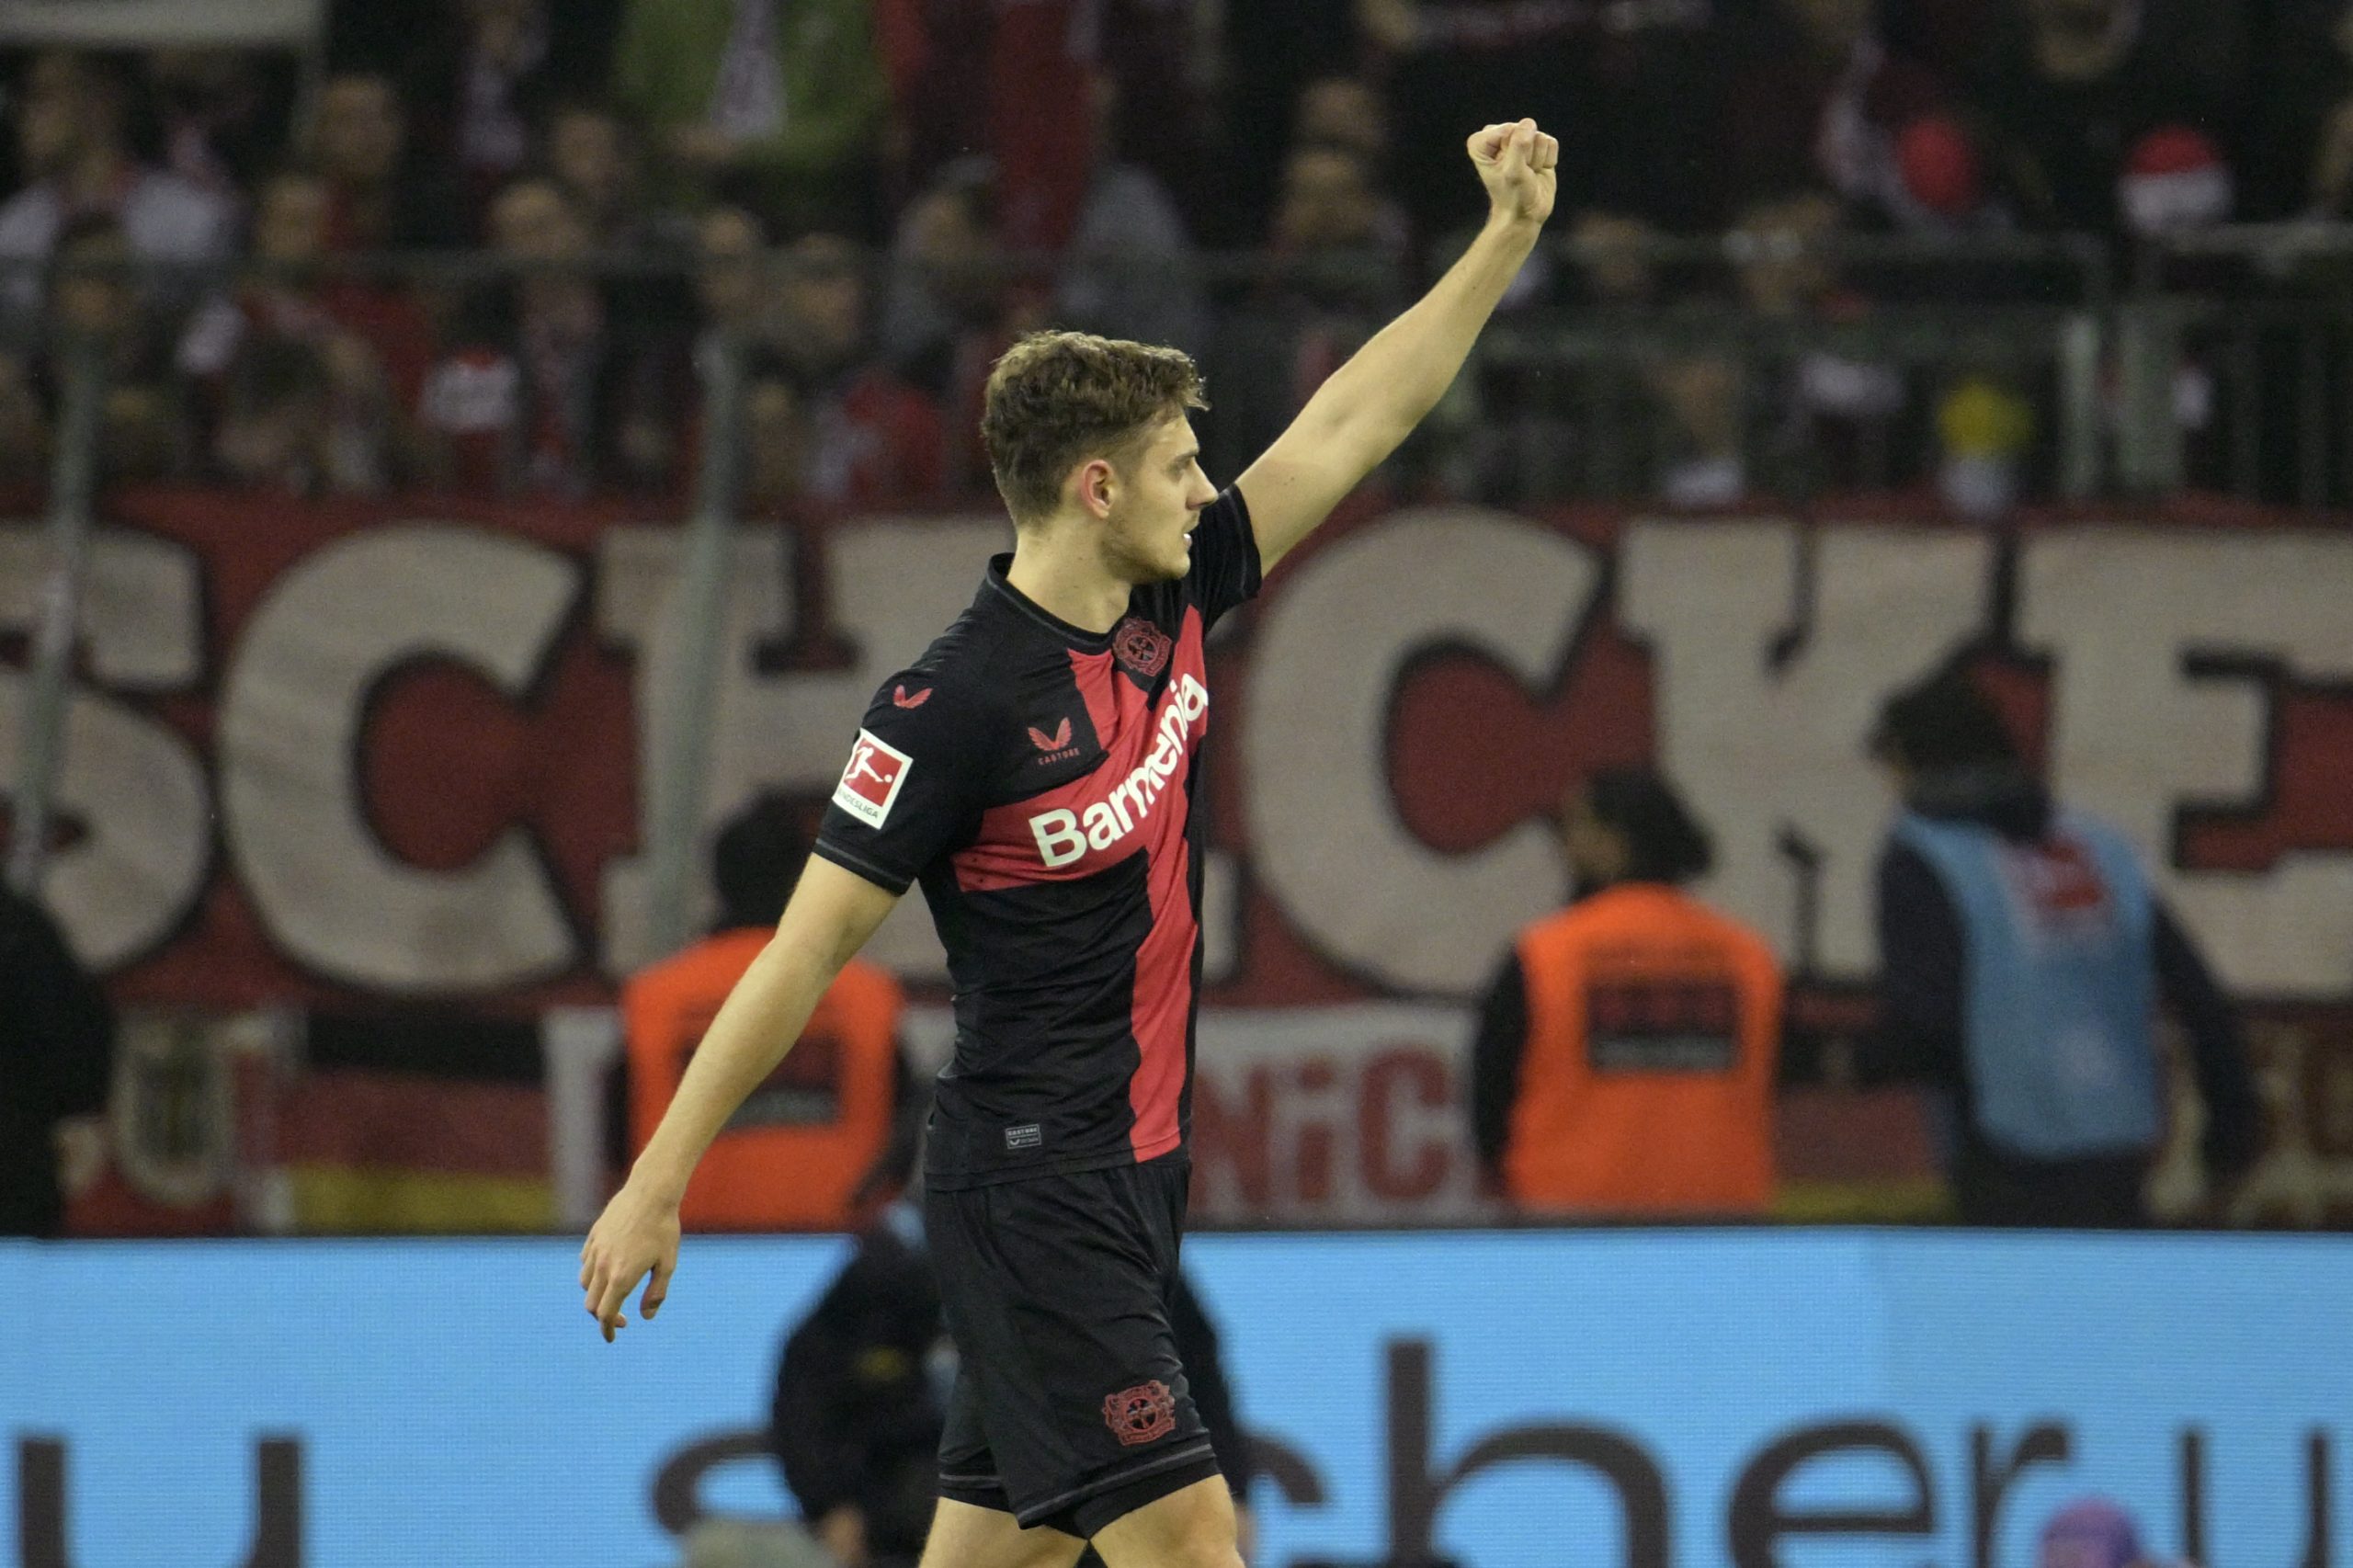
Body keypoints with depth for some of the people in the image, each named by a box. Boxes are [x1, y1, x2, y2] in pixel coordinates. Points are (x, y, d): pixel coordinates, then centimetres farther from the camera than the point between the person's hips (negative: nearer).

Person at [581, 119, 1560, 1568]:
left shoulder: (1172, 607, 6)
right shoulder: (955, 706, -17)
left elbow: (1351, 424, 14)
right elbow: (806, 954, -14)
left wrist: (1510, 238, 12)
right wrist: (659, 1180, -13)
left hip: (1138, 1172, 8)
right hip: (1032, 1188, -8)